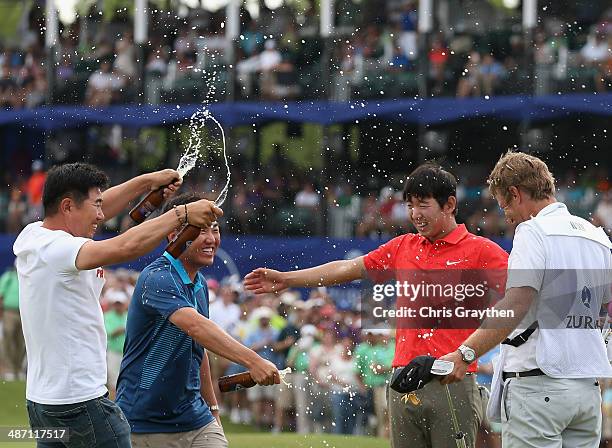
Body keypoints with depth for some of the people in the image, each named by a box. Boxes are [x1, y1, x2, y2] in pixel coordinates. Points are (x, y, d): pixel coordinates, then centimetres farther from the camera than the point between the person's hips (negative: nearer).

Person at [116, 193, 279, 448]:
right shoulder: (157, 279, -18)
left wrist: (212, 407, 22)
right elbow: (195, 326, -35)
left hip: (194, 419, 7)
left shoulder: (199, 284, 11)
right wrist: (252, 361, -45)